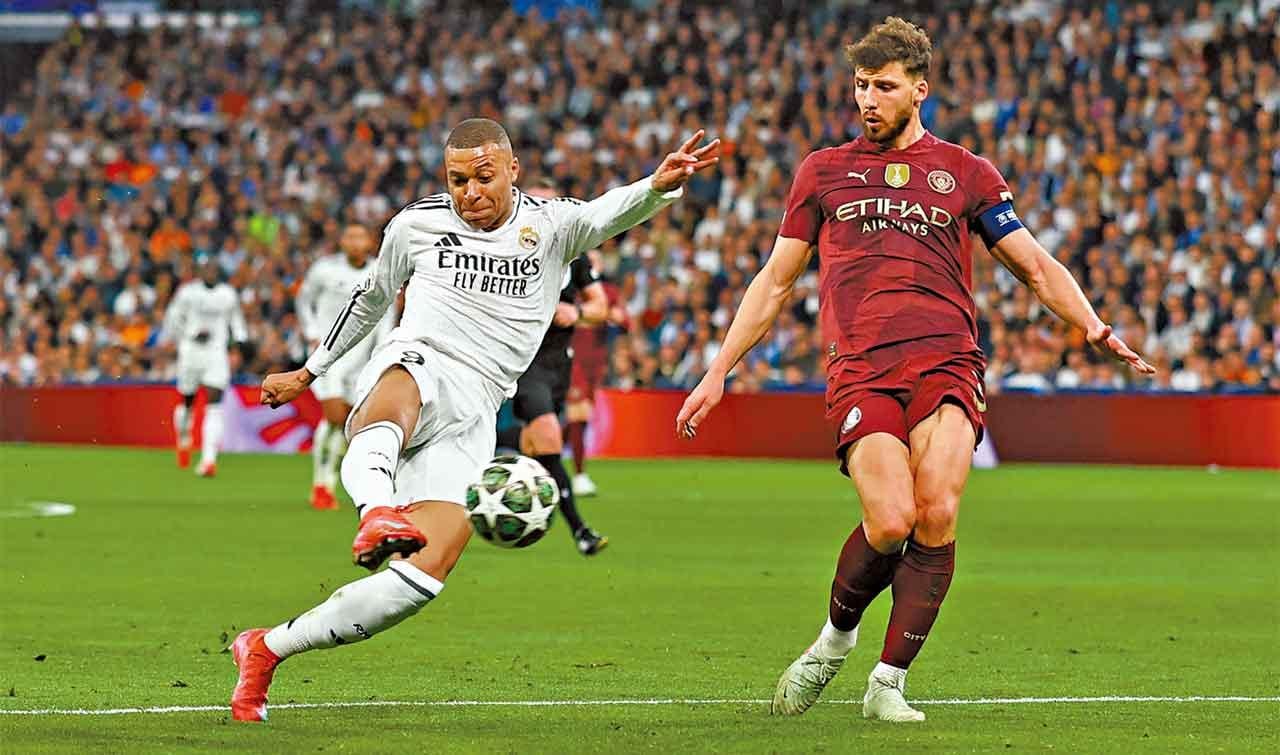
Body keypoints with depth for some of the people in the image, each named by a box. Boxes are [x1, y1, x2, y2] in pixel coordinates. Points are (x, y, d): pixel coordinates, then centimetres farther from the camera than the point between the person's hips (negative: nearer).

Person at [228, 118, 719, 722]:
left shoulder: (550, 226, 8)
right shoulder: (417, 224, 13)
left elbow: (610, 213, -14)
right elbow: (372, 298, 30)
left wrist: (661, 186, -37)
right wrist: (308, 372, 37)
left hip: (472, 414, 0)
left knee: (431, 567, -16)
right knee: (399, 398, -42)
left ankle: (268, 649, -7)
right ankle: (377, 512, -74)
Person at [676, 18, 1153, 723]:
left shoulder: (965, 173, 16)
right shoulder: (823, 171, 18)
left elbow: (1035, 264, 18)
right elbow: (775, 281, 22)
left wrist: (1096, 329, 3)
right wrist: (717, 373, 19)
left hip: (946, 360, 0)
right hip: (861, 368, 0)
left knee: (937, 511, -21)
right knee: (890, 521, -21)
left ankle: (890, 682, -8)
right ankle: (836, 636, 8)